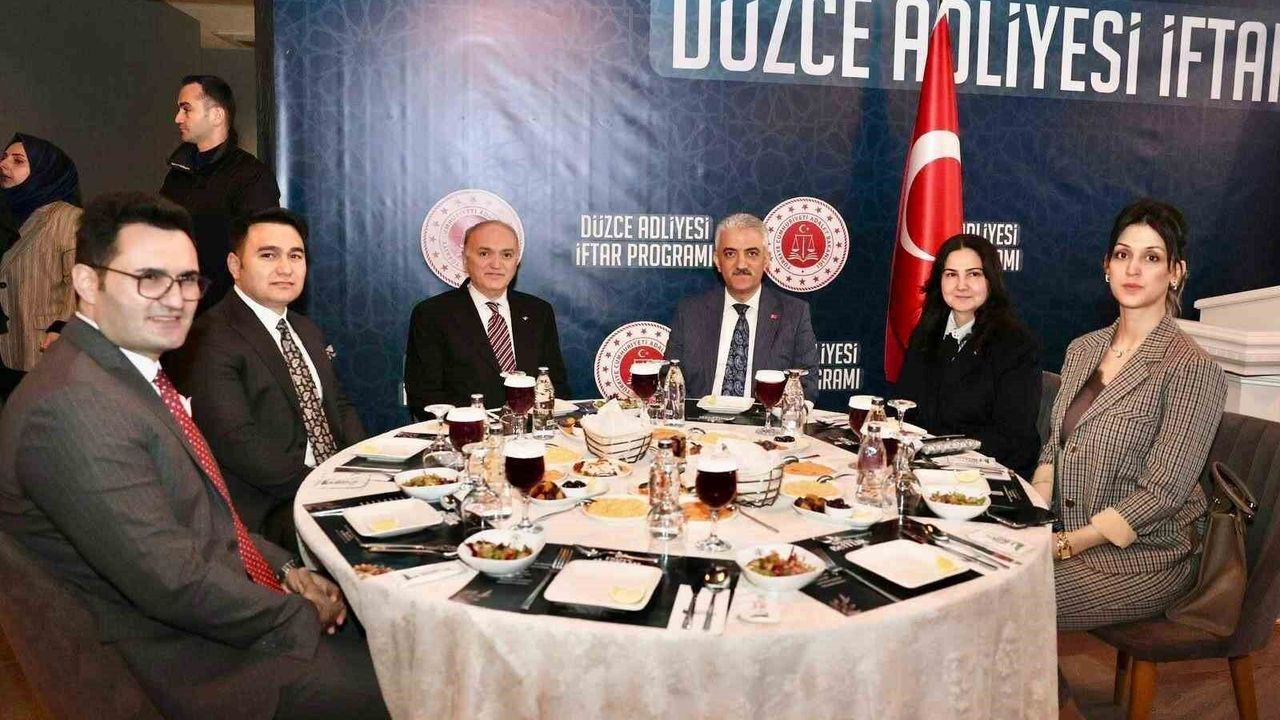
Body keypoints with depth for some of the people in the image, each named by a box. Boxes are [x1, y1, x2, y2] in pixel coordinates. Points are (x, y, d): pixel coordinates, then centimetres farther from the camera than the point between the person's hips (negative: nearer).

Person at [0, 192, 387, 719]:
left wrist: (287, 569, 2)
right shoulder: (72, 408, -23)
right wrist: (302, 614, -12)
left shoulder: (136, 373, 8)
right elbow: (175, 585, -25)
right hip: (194, 667, -9)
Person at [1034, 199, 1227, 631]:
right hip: (1068, 538, 6)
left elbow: (1162, 493, -16)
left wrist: (1065, 544, -18)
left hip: (1145, 558, -6)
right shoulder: (1082, 350, 8)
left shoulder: (1191, 369, -13)